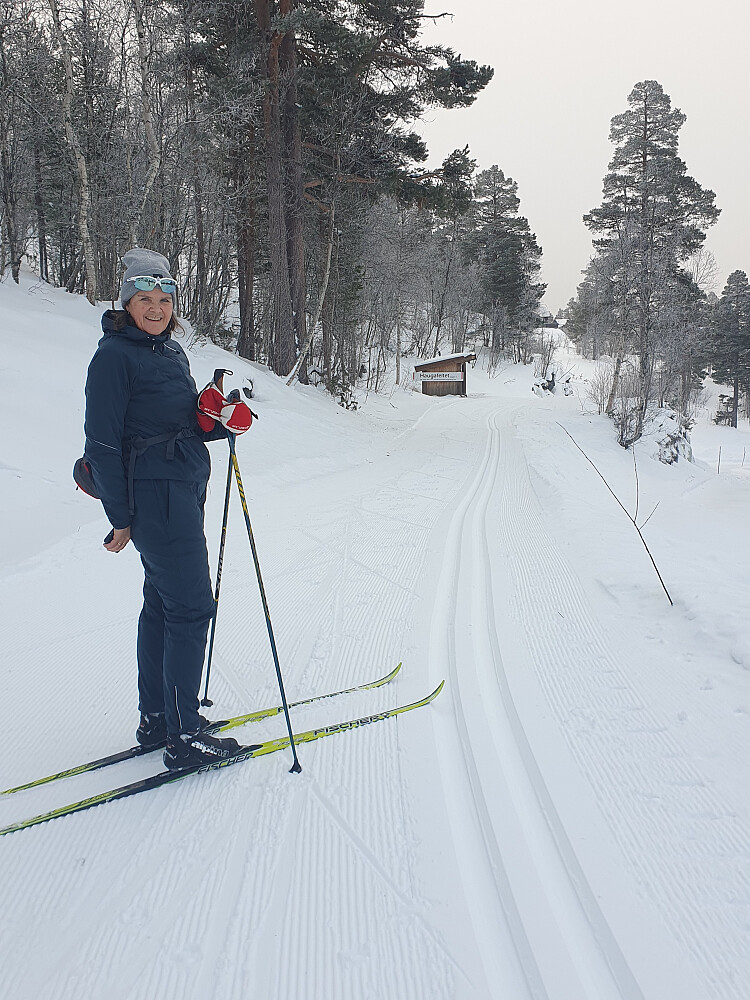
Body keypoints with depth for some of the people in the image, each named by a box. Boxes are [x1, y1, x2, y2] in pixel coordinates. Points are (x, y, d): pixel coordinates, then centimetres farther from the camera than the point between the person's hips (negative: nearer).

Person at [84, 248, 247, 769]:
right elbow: (102, 442, -13)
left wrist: (219, 422, 0)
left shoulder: (171, 350, 14)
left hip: (184, 491, 9)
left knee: (163, 604, 14)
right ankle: (183, 737, 3)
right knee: (191, 608, -7)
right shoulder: (115, 355, -12)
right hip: (154, 496, -9)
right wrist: (120, 517, -14)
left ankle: (157, 718, 26)